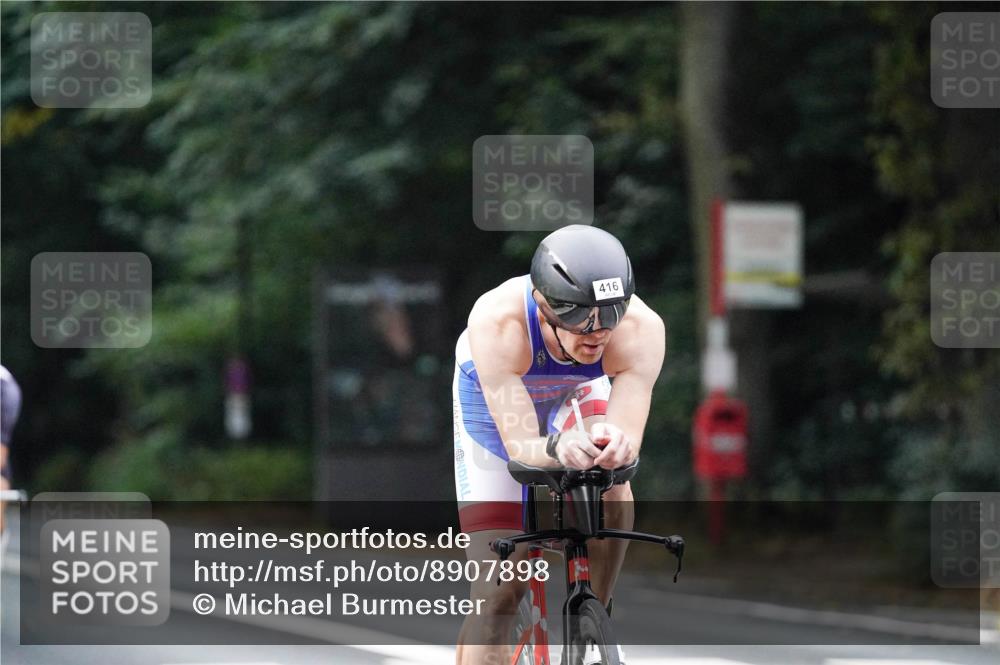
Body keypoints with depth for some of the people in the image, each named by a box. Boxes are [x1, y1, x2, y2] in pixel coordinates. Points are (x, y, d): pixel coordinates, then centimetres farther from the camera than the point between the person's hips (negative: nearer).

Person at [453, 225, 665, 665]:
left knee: (613, 493, -29)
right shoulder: (496, 323, -42)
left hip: (577, 393, 2)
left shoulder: (642, 329, -37)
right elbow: (519, 447, -42)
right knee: (498, 593, -9)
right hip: (496, 403, -2)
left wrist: (616, 443, -63)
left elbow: (630, 437, -40)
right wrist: (557, 447, -63)